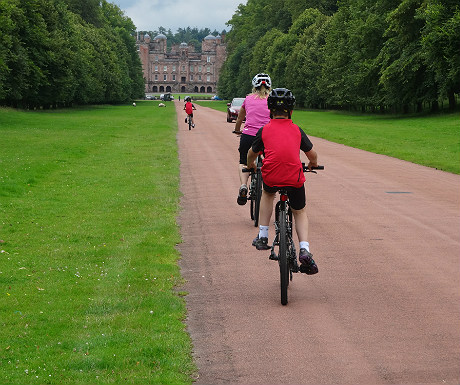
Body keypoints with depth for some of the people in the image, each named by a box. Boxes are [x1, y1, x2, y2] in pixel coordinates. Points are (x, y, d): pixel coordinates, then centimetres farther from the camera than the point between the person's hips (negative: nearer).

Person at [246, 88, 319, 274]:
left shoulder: (264, 130, 12)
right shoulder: (297, 130, 14)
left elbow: (251, 154, 27)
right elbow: (312, 155, 22)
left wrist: (250, 166, 48)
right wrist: (313, 165, 45)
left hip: (271, 177, 0)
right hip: (295, 179, 0)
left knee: (267, 193, 36)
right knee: (300, 212, 23)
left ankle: (262, 236, 30)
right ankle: (304, 250, 1)